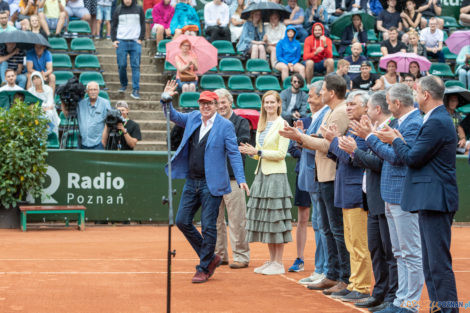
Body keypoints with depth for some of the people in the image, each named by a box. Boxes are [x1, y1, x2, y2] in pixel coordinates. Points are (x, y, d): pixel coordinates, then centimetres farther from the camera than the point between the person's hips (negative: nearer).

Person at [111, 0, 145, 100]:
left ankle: (135, 90, -6)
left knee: (136, 66, -5)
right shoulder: (118, 9, 7)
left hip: (135, 42, -1)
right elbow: (113, 25, 10)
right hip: (121, 41, 1)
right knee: (121, 65, 0)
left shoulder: (139, 9, 6)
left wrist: (141, 39, -2)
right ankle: (123, 85, 21)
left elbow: (143, 24, 8)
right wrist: (114, 40, 0)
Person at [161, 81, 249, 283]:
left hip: (211, 184, -6)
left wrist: (241, 180, -15)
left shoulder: (225, 126, -7)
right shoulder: (193, 118, 9)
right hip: (191, 182, 6)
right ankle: (210, 258, 21)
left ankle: (204, 268, 12)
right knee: (182, 221, 7)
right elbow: (173, 116, 21)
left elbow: (234, 154, -7)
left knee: (208, 227, -2)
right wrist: (167, 99, 1)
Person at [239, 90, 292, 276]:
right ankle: (271, 260, 16)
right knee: (264, 218, 8)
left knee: (275, 218, -6)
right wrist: (250, 152, 1)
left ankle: (278, 263, 0)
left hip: (276, 175, -8)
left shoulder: (282, 124, -7)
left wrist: (258, 152, -15)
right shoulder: (261, 124, 16)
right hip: (261, 174, 8)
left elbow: (281, 154, -12)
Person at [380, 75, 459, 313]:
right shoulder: (438, 119, 18)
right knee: (431, 264, 14)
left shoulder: (437, 122, -15)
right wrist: (400, 141, 12)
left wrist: (396, 140, 0)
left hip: (435, 201, -11)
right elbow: (419, 154, 18)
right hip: (431, 200, 11)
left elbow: (412, 158, -16)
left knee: (439, 263, -9)